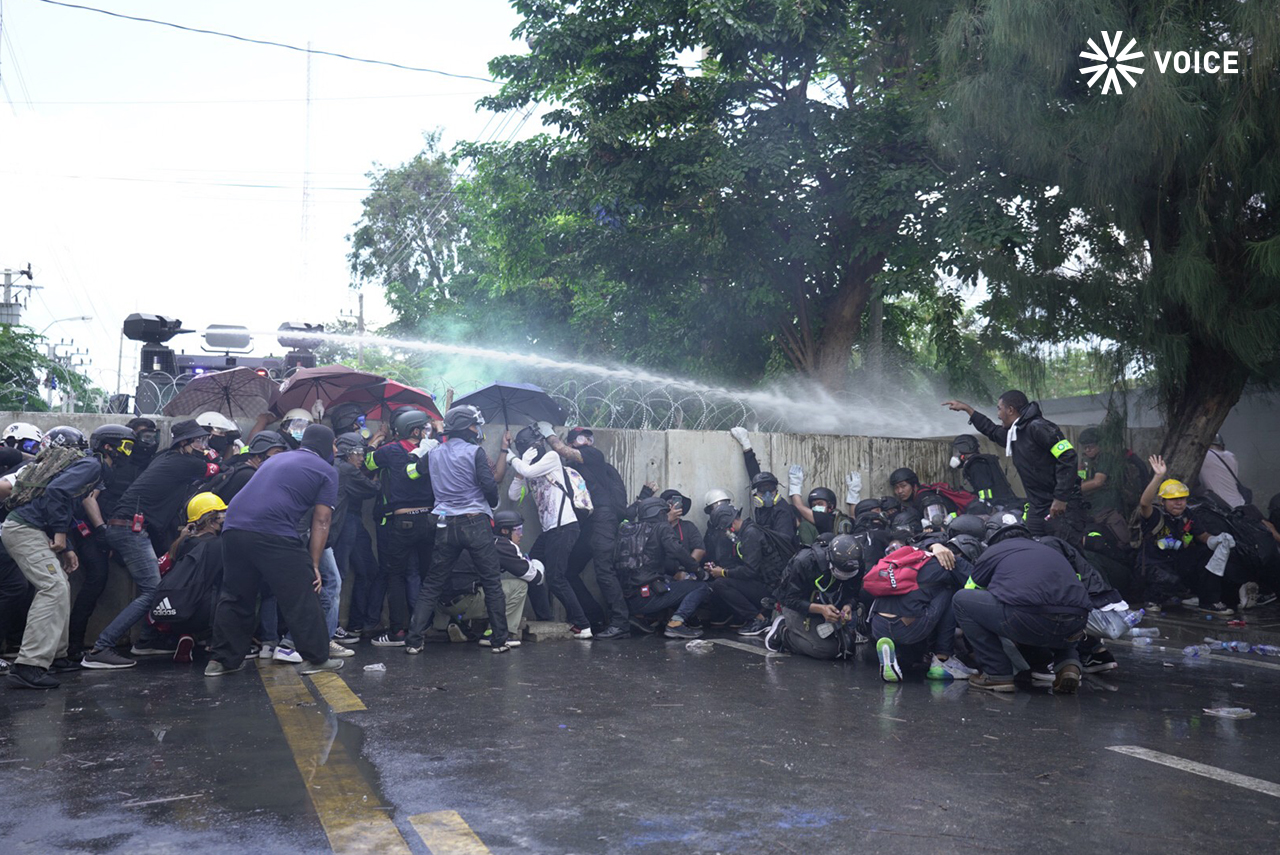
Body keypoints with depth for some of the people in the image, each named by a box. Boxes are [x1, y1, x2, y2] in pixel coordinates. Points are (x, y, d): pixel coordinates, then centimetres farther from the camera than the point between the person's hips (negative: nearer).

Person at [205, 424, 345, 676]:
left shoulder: (275, 459, 29)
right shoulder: (326, 471, 10)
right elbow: (321, 521, 4)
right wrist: (314, 565, 5)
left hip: (233, 528, 7)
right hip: (274, 534, -6)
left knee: (235, 597, 18)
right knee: (301, 598, 5)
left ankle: (222, 659, 23)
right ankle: (315, 658, 9)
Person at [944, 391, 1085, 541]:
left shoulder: (1038, 427, -13)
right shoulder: (1012, 433, 15)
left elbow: (1068, 458, -19)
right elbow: (992, 431, 38)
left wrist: (1061, 498, -21)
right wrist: (967, 409, 40)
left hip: (1062, 507, -9)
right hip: (1037, 509, 9)